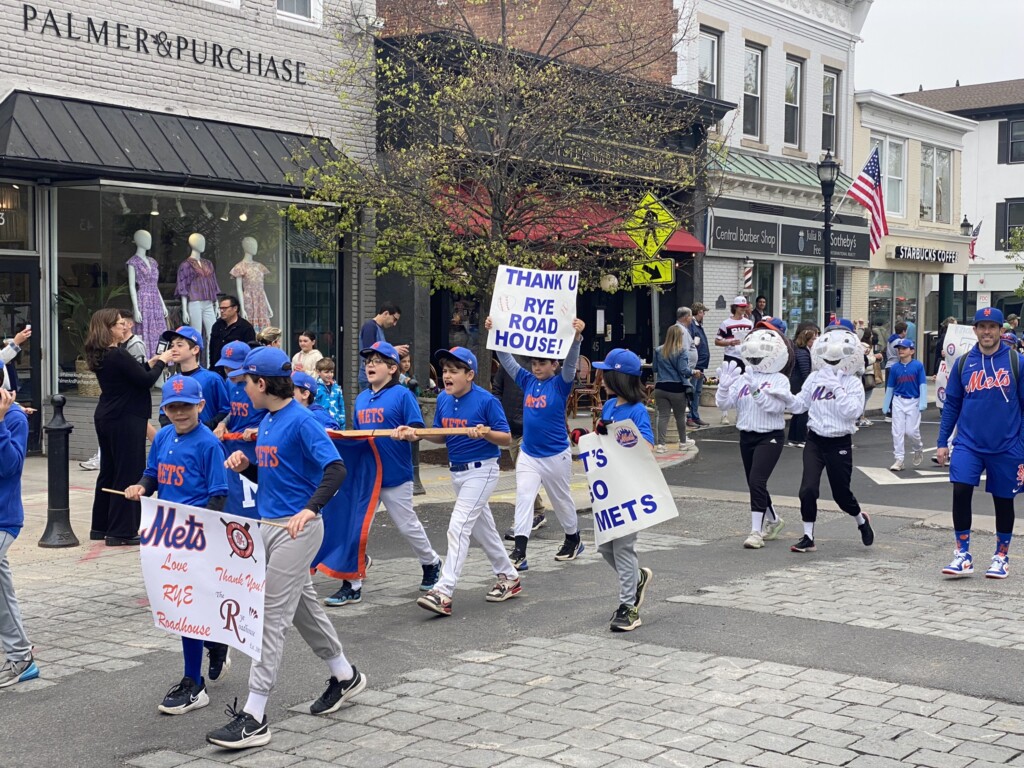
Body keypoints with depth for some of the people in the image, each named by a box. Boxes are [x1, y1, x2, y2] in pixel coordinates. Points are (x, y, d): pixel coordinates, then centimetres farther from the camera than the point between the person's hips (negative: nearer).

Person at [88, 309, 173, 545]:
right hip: (125, 420, -9)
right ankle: (121, 531, -1)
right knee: (128, 473, -3)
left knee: (108, 471, 16)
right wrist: (161, 362, -3)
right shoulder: (118, 355, -19)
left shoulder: (100, 356, 9)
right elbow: (146, 381, -16)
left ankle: (101, 526, 24)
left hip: (106, 418, 10)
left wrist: (150, 364, 11)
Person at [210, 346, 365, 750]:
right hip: (270, 525, 9)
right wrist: (245, 465, 1)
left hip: (297, 529, -9)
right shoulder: (267, 421, 11)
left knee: (271, 615, -9)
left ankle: (254, 718, -5)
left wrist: (310, 510, -33)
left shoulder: (301, 421, -16)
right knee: (303, 605, 20)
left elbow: (335, 468, -24)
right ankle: (345, 675, 39)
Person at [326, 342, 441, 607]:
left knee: (407, 525, 8)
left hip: (395, 475, -6)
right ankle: (352, 586, 6)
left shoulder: (402, 394, -8)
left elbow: (418, 430, -13)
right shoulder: (361, 398, 12)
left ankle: (431, 563, 35)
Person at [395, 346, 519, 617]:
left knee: (458, 527, -16)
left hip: (481, 471, -8)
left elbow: (506, 438, -13)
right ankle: (509, 578, 36)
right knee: (482, 528, 18)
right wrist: (416, 434, -6)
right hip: (456, 471, 8)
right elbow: (441, 435, 11)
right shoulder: (443, 399, 1)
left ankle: (443, 593, -19)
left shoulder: (486, 400, -17)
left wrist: (485, 433, -32)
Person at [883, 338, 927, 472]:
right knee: (897, 431, 1)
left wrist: (922, 403, -13)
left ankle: (918, 449, 28)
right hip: (898, 402, 3)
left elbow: (922, 385, -6)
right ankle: (898, 459, 7)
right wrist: (885, 407, 9)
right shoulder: (895, 368, 3)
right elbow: (890, 388, 8)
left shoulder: (918, 366, -6)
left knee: (911, 431, -3)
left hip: (913, 402, -3)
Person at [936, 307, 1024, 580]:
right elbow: (951, 404, 9)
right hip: (968, 442, 1)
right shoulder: (963, 363, 3)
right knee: (960, 491, -12)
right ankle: (963, 555, -1)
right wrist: (942, 442, 7)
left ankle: (1002, 557, 28)